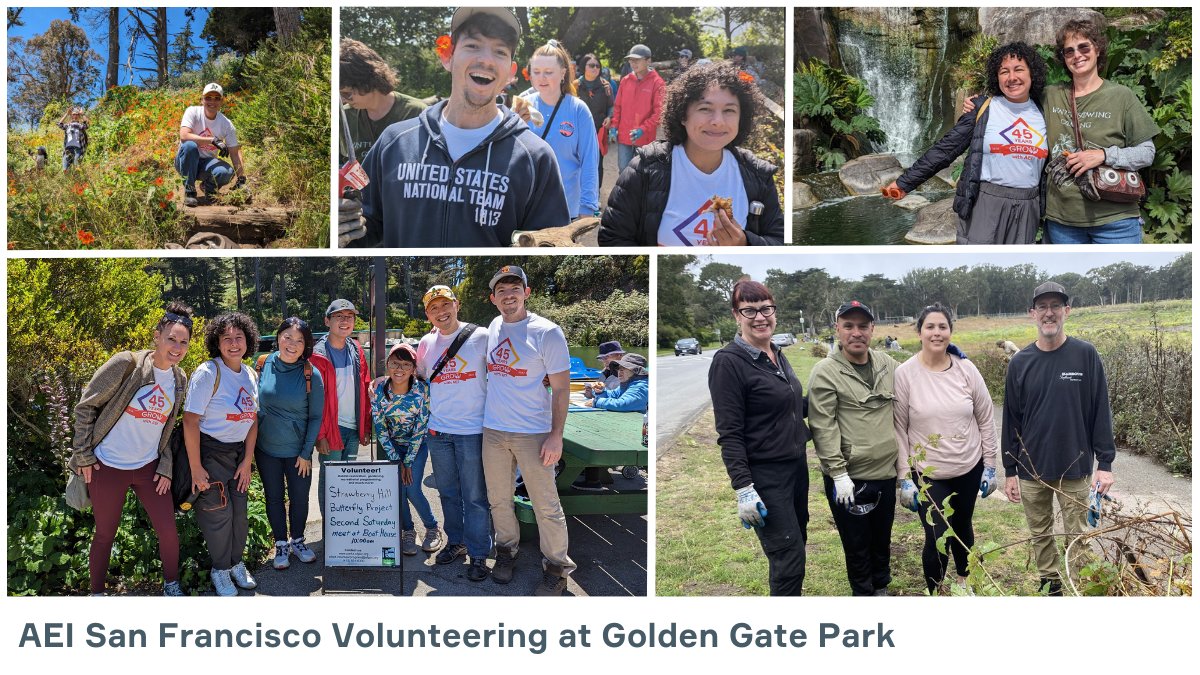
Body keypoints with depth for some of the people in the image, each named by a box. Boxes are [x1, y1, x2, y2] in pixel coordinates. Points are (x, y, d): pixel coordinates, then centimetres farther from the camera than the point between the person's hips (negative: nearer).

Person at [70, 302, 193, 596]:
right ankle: (96, 592, 29)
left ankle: (171, 585, 26)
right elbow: (86, 405, -10)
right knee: (105, 535, 9)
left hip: (149, 467, 4)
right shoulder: (127, 364, -15)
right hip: (108, 468, -4)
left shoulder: (180, 380, 2)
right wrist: (83, 455, -10)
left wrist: (166, 467, 4)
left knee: (168, 531, 4)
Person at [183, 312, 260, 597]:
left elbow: (252, 419, 8)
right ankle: (220, 569, 20)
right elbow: (190, 420, -19)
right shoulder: (208, 373, -17)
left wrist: (247, 461, 2)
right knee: (218, 512, 0)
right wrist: (196, 468, -18)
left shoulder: (249, 375, 4)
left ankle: (236, 562, 32)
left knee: (240, 510, 12)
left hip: (239, 451, 6)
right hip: (211, 452, -6)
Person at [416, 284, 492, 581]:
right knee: (448, 492, 15)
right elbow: (419, 378, 22)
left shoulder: (481, 337, -6)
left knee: (475, 496, 0)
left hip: (473, 430, -4)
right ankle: (455, 542, 30)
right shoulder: (426, 343, 7)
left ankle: (478, 554, 10)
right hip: (438, 430, 4)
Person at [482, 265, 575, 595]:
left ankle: (557, 567, 12)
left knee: (546, 504, -1)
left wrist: (556, 435, -14)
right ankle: (506, 550, 34)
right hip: (493, 431, 5)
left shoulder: (546, 332, -10)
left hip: (533, 432, -5)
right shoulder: (491, 329, 7)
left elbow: (561, 387, -9)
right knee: (498, 499, 15)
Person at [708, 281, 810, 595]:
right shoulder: (728, 361, -14)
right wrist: (743, 488, -22)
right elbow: (729, 433, -17)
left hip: (797, 464, 8)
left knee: (795, 546, 14)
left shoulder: (778, 354, 9)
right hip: (764, 475, -8)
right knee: (790, 558, -7)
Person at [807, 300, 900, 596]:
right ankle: (864, 594, 27)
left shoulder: (888, 365, 4)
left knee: (882, 541, 20)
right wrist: (839, 474, -17)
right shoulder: (825, 372, -12)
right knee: (857, 546, 8)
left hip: (886, 474, 5)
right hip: (848, 478, -5)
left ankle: (881, 590, 39)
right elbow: (823, 428, -14)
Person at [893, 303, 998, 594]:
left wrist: (990, 465, 4)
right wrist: (904, 478, -9)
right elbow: (899, 429, -8)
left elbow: (985, 421, 3)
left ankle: (964, 579, 45)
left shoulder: (967, 369, -5)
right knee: (937, 539, -6)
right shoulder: (904, 374, -12)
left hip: (969, 469, 3)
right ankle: (935, 592, 18)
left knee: (962, 527, 20)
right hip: (927, 474, -3)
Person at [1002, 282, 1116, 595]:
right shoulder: (1020, 363, 1)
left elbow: (1101, 412, -4)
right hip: (1032, 471, 2)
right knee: (1040, 535, 12)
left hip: (1075, 469, -2)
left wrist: (1105, 462, -8)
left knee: (1076, 536, 6)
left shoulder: (1085, 355, -5)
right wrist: (1010, 471, 4)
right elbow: (1011, 420, 4)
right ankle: (1050, 586, 27)